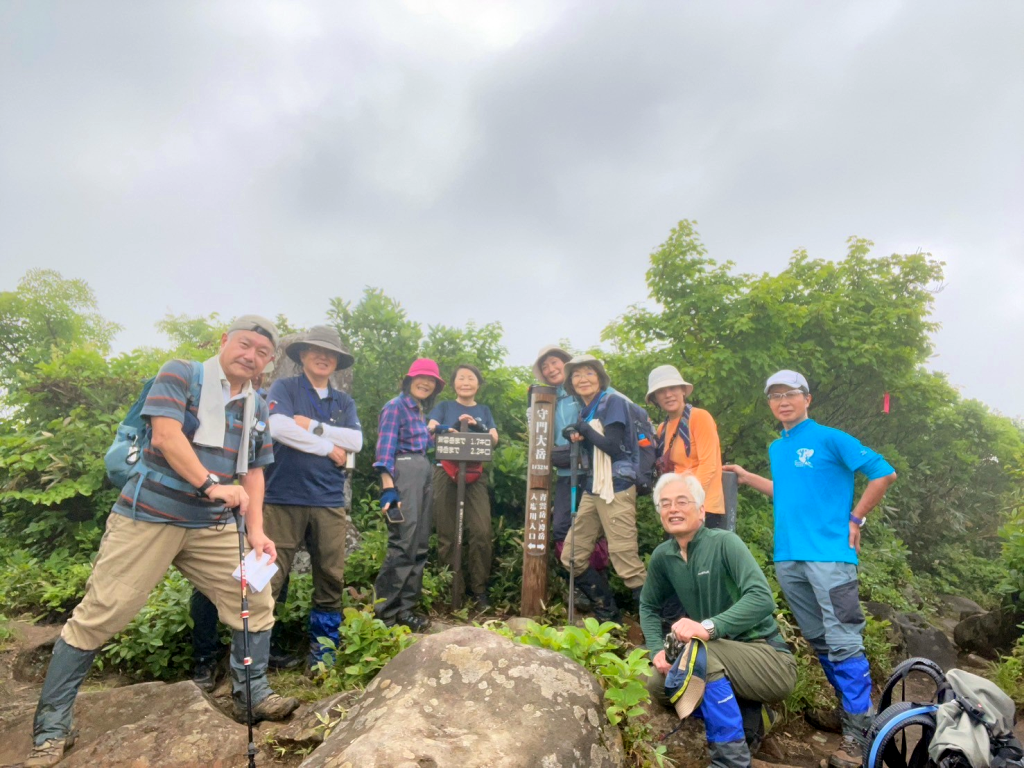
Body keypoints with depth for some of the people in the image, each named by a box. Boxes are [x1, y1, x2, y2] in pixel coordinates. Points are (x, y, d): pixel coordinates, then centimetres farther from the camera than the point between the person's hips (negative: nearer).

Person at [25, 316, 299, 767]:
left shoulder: (257, 408, 10)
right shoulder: (181, 373, -5)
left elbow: (253, 471, 10)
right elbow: (166, 434, -18)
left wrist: (256, 532, -1)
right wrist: (210, 484, -26)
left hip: (214, 527, 5)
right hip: (148, 517, -5)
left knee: (256, 603, 5)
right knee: (97, 616, 0)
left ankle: (251, 695, 23)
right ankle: (51, 728, 21)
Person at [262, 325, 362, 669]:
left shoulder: (344, 401, 15)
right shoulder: (284, 387, 5)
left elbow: (356, 440, 1)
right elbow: (278, 427, -13)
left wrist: (312, 426, -7)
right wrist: (329, 448, -7)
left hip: (329, 501, 4)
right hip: (284, 497, -3)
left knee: (331, 578, 8)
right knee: (270, 577, -2)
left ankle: (322, 650, 23)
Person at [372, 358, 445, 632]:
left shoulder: (421, 411, 18)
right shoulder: (395, 406, -7)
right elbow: (385, 450, -15)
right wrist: (388, 488, -22)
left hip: (423, 475, 9)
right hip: (403, 476, -9)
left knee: (419, 545, 10)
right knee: (402, 544, -8)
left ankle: (405, 606, 19)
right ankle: (387, 611, 4)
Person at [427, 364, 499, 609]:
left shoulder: (484, 411, 17)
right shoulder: (444, 406, 12)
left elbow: (494, 439, 4)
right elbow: (429, 430, -4)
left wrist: (477, 426, -16)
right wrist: (446, 430, -26)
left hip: (474, 476, 1)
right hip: (446, 474, -1)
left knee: (482, 532, -10)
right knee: (447, 535, 1)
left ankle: (479, 590, 2)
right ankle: (451, 590, 12)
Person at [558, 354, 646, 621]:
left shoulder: (613, 401, -5)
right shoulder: (585, 409, 15)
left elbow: (613, 447, -16)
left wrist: (583, 429, -6)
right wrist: (578, 439, -4)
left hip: (616, 489, -8)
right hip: (592, 489, 8)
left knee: (626, 560, -10)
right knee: (571, 556, 9)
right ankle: (608, 614, 23)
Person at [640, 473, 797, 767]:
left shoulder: (724, 542, -18)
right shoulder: (662, 555, -1)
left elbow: (762, 599, -30)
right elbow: (649, 606, 12)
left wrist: (708, 627, -40)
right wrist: (657, 649, -5)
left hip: (768, 660, -7)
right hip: (720, 661, 7)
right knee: (658, 685, -8)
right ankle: (745, 715, 10)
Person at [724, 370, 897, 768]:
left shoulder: (830, 438, -5)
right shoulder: (776, 448, 14)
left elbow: (883, 473, -6)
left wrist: (855, 518, -6)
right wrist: (748, 477, 22)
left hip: (828, 553, -6)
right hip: (787, 557, 7)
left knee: (843, 642, -4)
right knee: (818, 641, 16)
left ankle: (857, 732, 7)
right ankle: (851, 702, 33)